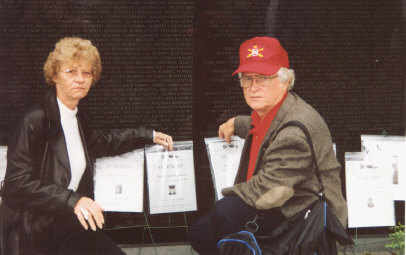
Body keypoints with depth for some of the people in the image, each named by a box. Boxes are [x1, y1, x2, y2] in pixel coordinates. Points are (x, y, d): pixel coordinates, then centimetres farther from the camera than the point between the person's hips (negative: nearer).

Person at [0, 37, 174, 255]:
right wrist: (72, 200, -31)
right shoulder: (35, 121, -16)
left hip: (70, 226, 8)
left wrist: (148, 136, 31)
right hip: (32, 235, -7)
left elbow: (98, 143, 31)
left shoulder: (78, 117, 7)